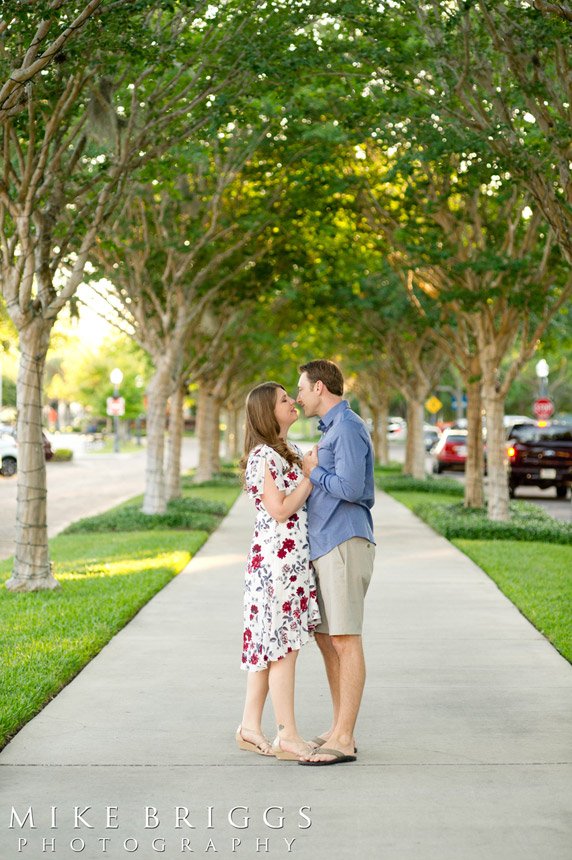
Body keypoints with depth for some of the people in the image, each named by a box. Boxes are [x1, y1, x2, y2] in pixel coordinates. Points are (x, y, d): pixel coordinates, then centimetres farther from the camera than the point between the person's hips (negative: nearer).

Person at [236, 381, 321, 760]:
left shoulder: (291, 452, 17)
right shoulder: (263, 456, -12)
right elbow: (280, 511, -17)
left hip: (294, 558, 9)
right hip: (278, 556, -9)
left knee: (270, 644, 11)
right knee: (284, 646, -7)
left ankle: (251, 728, 16)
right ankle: (289, 737, -3)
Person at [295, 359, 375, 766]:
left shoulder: (348, 428, -12)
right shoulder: (334, 429, 20)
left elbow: (350, 488, -22)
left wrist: (313, 471, -8)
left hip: (344, 545, -11)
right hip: (325, 547, 11)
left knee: (345, 641, -9)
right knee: (326, 638, 13)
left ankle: (343, 740, -7)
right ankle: (341, 729, 20)